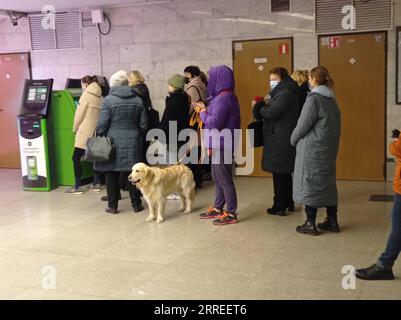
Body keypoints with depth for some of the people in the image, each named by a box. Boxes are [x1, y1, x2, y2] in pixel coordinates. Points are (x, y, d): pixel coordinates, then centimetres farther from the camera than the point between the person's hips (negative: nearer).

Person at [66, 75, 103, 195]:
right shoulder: (100, 96, 9)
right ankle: (96, 183, 15)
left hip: (85, 132, -7)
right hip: (96, 132, 7)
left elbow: (79, 114, -8)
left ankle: (78, 187, -3)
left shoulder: (86, 95, -8)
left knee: (76, 158, -2)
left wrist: (75, 129, 4)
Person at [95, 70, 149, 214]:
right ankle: (136, 204, 13)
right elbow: (144, 124, 6)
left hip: (113, 142, -3)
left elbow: (102, 123, -11)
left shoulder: (108, 100, -8)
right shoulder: (138, 100, 5)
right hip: (132, 142, 3)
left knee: (112, 174, 5)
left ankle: (113, 206, 9)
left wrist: (99, 137, 2)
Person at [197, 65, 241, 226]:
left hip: (222, 146, -10)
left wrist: (203, 113, -7)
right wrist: (206, 110, 6)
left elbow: (214, 123, -23)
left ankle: (231, 213, 6)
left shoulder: (223, 98, -20)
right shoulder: (225, 96, 13)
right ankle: (218, 208, 30)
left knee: (224, 179, -2)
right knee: (218, 178, 18)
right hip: (219, 145, 10)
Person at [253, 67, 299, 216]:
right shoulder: (281, 92, 19)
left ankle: (279, 206, 1)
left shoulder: (285, 93, -15)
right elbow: (272, 112, 16)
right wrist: (265, 104, 0)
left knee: (279, 173, -5)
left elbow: (272, 113, -23)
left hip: (281, 140, -11)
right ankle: (289, 203, 26)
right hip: (281, 138, 11)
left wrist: (260, 107, -6)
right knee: (285, 173, 16)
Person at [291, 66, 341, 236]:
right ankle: (332, 221, 20)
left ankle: (310, 224, 5)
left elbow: (303, 124, -14)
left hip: (311, 150, -8)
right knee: (327, 183, 14)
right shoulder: (332, 100, 10)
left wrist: (293, 139, 1)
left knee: (309, 184, 0)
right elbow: (335, 126, 13)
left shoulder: (314, 99, -14)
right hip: (329, 149, 8)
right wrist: (333, 144, 18)